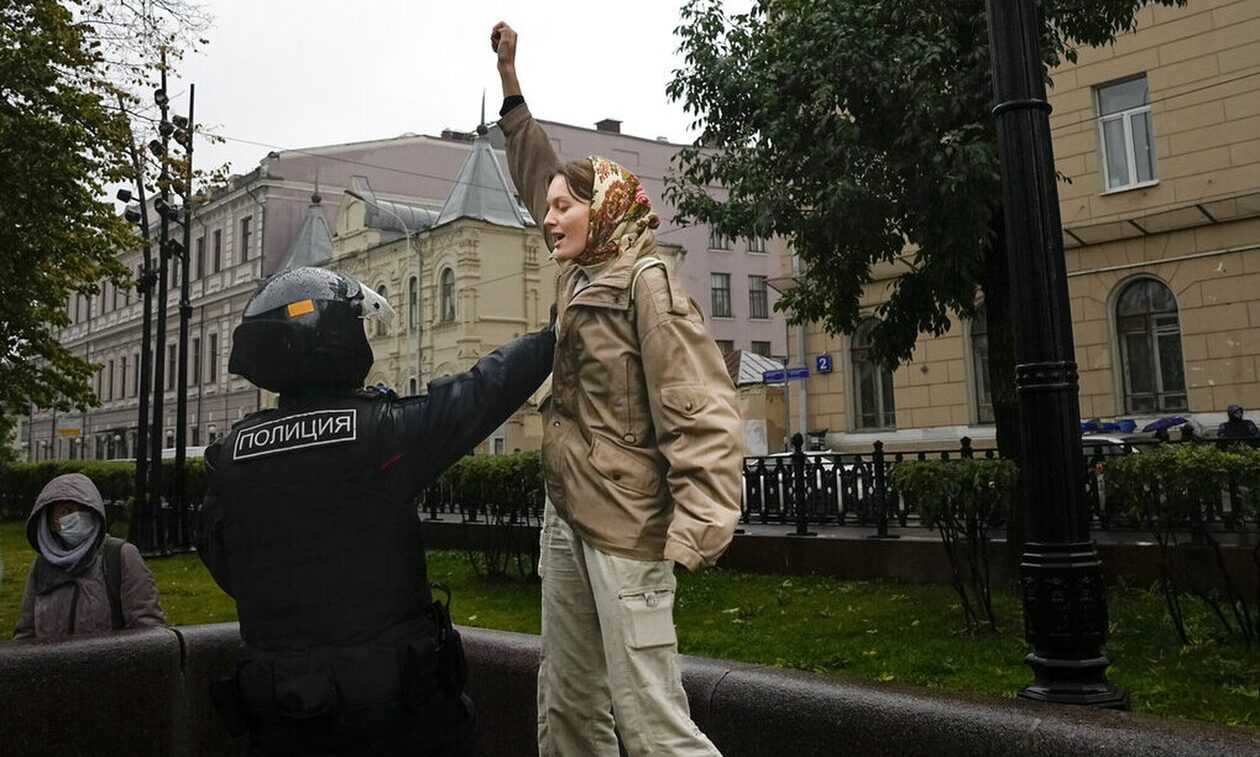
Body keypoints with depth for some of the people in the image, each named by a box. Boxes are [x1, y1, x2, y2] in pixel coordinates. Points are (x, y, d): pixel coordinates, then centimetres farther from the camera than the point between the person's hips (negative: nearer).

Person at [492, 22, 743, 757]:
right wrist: (510, 78, 28)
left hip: (625, 526, -8)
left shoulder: (646, 280, -10)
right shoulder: (580, 275, 12)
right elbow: (539, 172, 26)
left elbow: (701, 409, -18)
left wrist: (698, 526, -28)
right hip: (566, 515, 9)